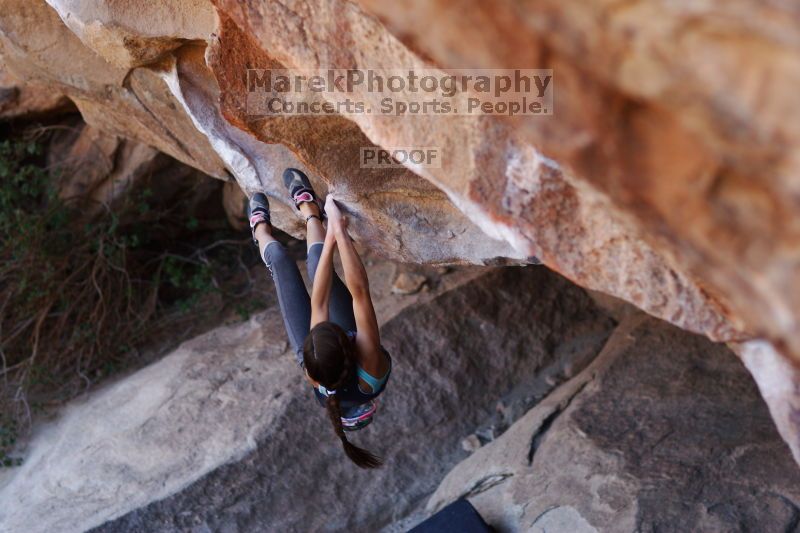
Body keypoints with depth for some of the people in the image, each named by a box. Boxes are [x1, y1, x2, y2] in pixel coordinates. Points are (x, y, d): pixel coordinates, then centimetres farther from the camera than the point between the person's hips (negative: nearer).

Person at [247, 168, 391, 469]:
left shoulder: (315, 374, -48)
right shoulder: (370, 366, -50)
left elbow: (318, 304, -43)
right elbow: (359, 291, -52)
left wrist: (330, 242, -41)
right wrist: (340, 233, -53)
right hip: (349, 347, 0)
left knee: (281, 261, 10)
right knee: (316, 262, 4)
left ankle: (261, 230, 46)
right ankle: (308, 209, 35)